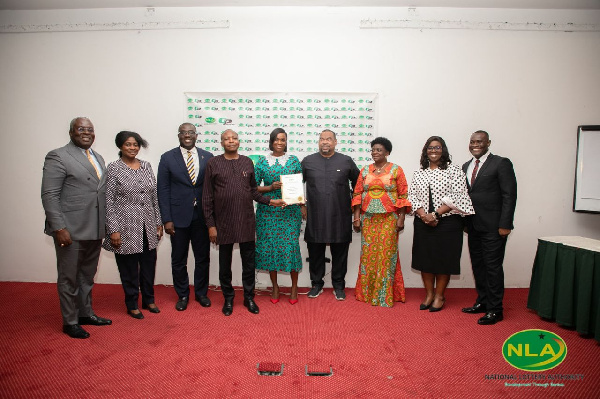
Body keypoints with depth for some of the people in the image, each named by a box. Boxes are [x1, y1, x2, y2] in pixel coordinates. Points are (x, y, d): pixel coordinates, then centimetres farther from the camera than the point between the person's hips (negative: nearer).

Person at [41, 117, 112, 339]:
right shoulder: (58, 157, -8)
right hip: (70, 230, -7)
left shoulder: (98, 158, 14)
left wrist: (105, 224, 11)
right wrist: (59, 228, -18)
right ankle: (70, 322, 23)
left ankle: (86, 314, 34)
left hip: (94, 230, 7)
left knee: (87, 276, 19)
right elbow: (49, 195, -13)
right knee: (69, 278, 8)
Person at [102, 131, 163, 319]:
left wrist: (159, 222, 9)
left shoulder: (146, 166, 7)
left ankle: (148, 300, 32)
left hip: (147, 226, 4)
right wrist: (113, 230, -12)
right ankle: (132, 305, 26)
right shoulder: (114, 168, -6)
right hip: (126, 226, -4)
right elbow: (109, 201, -8)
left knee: (149, 265, 13)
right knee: (129, 267, 8)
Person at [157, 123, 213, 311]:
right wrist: (167, 219, -8)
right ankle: (182, 295, 29)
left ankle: (201, 293, 31)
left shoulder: (208, 157, 3)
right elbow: (163, 190, -2)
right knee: (179, 259, 10)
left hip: (202, 216, 1)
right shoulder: (168, 158, 0)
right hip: (178, 216, -1)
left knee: (203, 258, 11)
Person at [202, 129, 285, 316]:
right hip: (223, 222, -1)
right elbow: (207, 197, -2)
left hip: (246, 221, 2)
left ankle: (249, 297, 27)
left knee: (249, 262, 10)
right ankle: (228, 298, 29)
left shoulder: (247, 162, 5)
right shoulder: (213, 163, -2)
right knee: (225, 263, 11)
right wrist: (210, 225, -5)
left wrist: (270, 201, -1)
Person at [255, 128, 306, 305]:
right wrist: (270, 187, -11)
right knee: (269, 246, 4)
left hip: (290, 211, -1)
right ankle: (275, 286, 22)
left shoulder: (294, 160, 6)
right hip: (268, 210, 1)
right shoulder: (262, 162, 5)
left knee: (291, 246, -3)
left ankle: (294, 287, 16)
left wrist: (302, 206, 2)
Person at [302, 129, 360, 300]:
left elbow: (357, 183, 15)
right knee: (315, 252, 9)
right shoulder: (307, 161, 6)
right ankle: (317, 284, 26)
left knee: (340, 253, 8)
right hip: (315, 217, 1)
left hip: (340, 217, 0)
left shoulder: (346, 161, 4)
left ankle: (338, 286, 24)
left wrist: (355, 204, 11)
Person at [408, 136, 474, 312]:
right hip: (423, 223, 3)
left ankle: (439, 295, 19)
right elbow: (412, 196, 4)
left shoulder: (453, 170, -1)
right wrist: (423, 215, -12)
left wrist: (436, 214, -16)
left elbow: (457, 197, -10)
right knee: (425, 258, 8)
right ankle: (429, 294, 23)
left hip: (447, 223, -3)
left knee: (443, 259, 4)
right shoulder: (419, 173, 10)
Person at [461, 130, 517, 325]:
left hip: (493, 226, -6)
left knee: (493, 266, -1)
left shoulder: (501, 163, -6)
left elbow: (509, 195, -10)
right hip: (473, 226, 7)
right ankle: (482, 302, 29)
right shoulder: (466, 166, 14)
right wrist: (465, 221, 7)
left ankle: (495, 309, 11)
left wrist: (504, 225, -15)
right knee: (477, 265, 14)